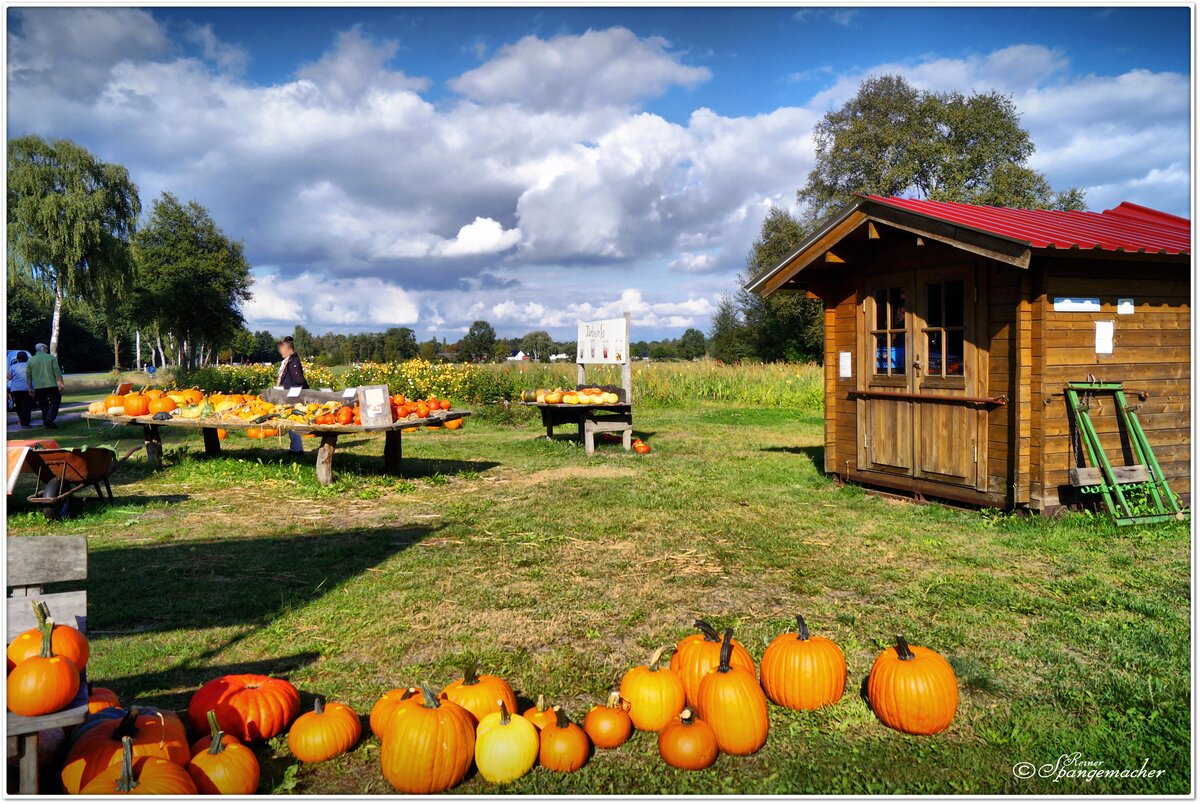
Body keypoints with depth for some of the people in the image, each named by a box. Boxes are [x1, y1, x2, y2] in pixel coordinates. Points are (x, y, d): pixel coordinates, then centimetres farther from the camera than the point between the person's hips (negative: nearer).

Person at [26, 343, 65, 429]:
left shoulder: (31, 360, 8)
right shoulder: (51, 357, 0)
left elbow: (28, 375, 11)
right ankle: (50, 418, -17)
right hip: (52, 385, -3)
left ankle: (46, 421, 11)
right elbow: (57, 371, -6)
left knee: (44, 405, 11)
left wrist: (30, 387, 17)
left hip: (38, 386, 3)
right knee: (55, 402, 3)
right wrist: (61, 383, -3)